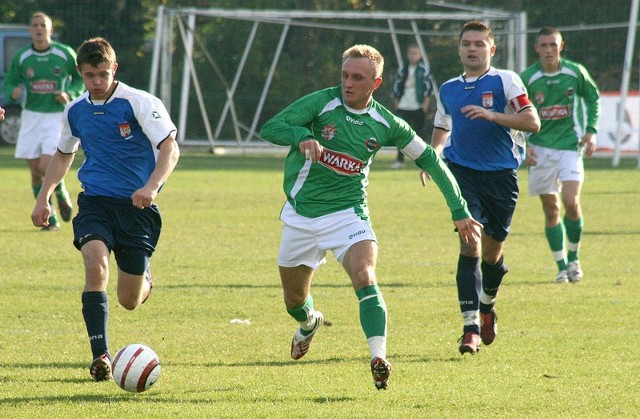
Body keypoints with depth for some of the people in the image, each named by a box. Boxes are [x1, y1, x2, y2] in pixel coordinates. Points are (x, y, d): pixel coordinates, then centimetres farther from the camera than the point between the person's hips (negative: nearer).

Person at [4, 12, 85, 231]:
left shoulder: (66, 54, -5)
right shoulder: (21, 57, 0)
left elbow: (82, 78, 7)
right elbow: (9, 82, 10)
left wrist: (70, 94, -12)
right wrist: (13, 92, -14)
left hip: (58, 117, -3)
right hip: (31, 117, 3)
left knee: (46, 167, -17)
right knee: (35, 172, 1)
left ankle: (62, 195, 17)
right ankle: (50, 219, 15)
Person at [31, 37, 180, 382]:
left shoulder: (139, 103, -9)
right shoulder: (75, 111, 7)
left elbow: (170, 149, -14)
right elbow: (63, 155, 25)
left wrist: (152, 186, -30)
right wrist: (43, 197, 16)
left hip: (137, 205, -2)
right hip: (95, 201, 2)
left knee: (130, 301, 3)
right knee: (96, 264, -28)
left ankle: (144, 277, 43)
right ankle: (101, 356, -27)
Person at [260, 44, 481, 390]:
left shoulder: (385, 124, -5)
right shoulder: (322, 102, -11)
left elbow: (429, 159, 6)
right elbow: (270, 128, -20)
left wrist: (459, 210, 5)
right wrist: (302, 137, -42)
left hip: (348, 214, -1)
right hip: (301, 215, 1)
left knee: (365, 278, -28)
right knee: (294, 300, 16)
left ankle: (379, 358, -38)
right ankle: (310, 323, 52)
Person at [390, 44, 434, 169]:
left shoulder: (423, 70, 0)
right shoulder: (402, 69, 9)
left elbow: (429, 86, -3)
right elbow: (396, 84, 13)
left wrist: (426, 103, -9)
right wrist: (396, 101, 6)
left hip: (419, 107, -3)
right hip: (403, 106, 3)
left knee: (419, 133, -1)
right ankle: (400, 160, 1)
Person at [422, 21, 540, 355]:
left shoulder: (505, 81, -2)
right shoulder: (448, 90, 12)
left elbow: (532, 123, -10)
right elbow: (441, 131, 27)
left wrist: (491, 115, -21)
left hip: (501, 175, -1)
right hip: (462, 173, 1)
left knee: (492, 252, 10)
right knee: (470, 243, -16)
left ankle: (487, 306, 41)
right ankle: (471, 327, -19)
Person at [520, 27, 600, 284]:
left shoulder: (576, 72, -4)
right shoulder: (527, 78, -4)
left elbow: (593, 97, 13)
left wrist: (591, 131, 2)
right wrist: (523, 144, -6)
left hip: (570, 146, -1)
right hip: (540, 149, 1)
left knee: (571, 202, -16)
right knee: (550, 209, 3)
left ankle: (574, 258, 4)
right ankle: (561, 267, 14)